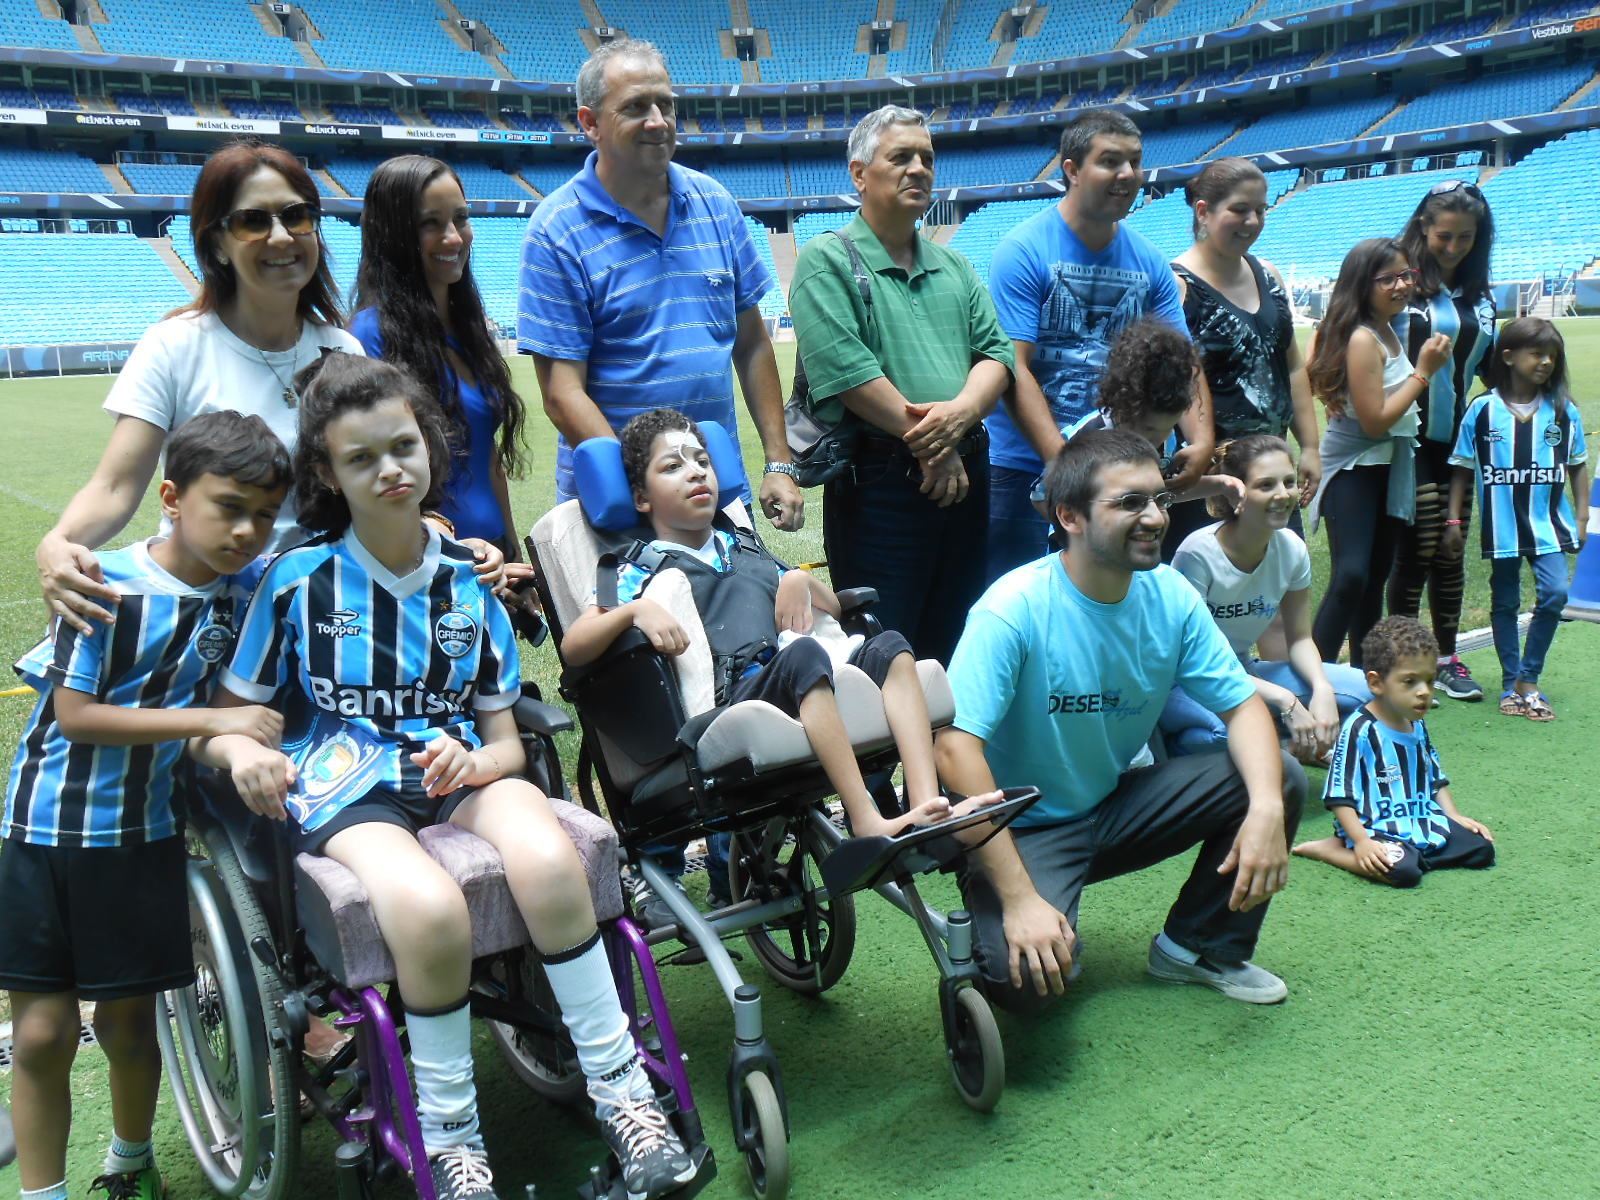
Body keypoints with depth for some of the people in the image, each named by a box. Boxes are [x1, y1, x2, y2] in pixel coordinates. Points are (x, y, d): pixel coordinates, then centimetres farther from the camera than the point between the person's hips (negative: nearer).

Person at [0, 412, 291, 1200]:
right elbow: (74, 716, -19)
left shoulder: (246, 587, -5)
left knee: (128, 1022, 14)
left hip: (145, 834, 3)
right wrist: (210, 719, -23)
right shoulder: (109, 587, -19)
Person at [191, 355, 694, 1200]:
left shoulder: (470, 580, 10)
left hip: (458, 771, 2)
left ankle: (621, 1093, -17)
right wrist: (240, 752, -16)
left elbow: (505, 742, 12)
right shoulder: (298, 579, 3)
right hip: (346, 787, -2)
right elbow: (217, 721, 8)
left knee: (547, 861, -33)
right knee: (430, 908, -35)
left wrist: (475, 762, -12)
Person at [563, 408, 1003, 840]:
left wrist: (802, 581, 14)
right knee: (802, 654, -34)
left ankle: (926, 805, -33)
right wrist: (636, 610, -18)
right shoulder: (641, 572, 14)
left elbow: (833, 608, 36)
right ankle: (867, 825, -43)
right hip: (729, 701, -6)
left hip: (808, 691, 6)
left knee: (889, 648, -16)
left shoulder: (749, 552, 32)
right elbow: (573, 649, -1)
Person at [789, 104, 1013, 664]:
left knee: (956, 649, 13)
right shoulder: (826, 261, -2)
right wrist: (929, 443, -12)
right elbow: (845, 368, -14)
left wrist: (962, 411, -13)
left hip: (965, 471, 6)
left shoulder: (955, 266, 18)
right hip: (878, 480, -6)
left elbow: (996, 351, 9)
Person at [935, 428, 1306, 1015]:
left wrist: (1267, 808, -25)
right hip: (1023, 830, -6)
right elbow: (956, 747, -32)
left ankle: (1199, 946, 11)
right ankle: (986, 945, 7)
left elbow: (1242, 704, -3)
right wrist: (1019, 899, -36)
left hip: (1115, 807, 6)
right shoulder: (1015, 608, -26)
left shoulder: (1170, 596, -7)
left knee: (1280, 777, -8)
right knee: (1030, 975, -32)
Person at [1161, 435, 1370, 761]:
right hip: (1184, 684, -6)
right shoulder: (1199, 554, -24)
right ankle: (1178, 745, -5)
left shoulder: (1292, 549, -6)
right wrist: (1285, 701, -29)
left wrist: (1322, 688, -19)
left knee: (1361, 688, -11)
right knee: (1231, 727, -39)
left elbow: (1299, 638, 4)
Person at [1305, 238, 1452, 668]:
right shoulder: (1363, 339, -20)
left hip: (1388, 468, 10)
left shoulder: (1388, 331, 8)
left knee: (1376, 577, 15)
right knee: (1351, 578, -20)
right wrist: (1424, 370, -17)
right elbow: (1375, 421, -22)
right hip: (1353, 469, -10)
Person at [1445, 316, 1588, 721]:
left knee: (1554, 594, -11)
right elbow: (1462, 469, 0)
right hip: (1501, 525, -1)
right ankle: (1511, 683, 24)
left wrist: (1582, 517, 5)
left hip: (1548, 522, 1)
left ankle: (1529, 680, 5)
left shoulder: (1564, 410, 0)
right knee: (1505, 602, 10)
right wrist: (1454, 520, -2)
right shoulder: (1482, 410, -6)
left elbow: (1577, 466, 10)